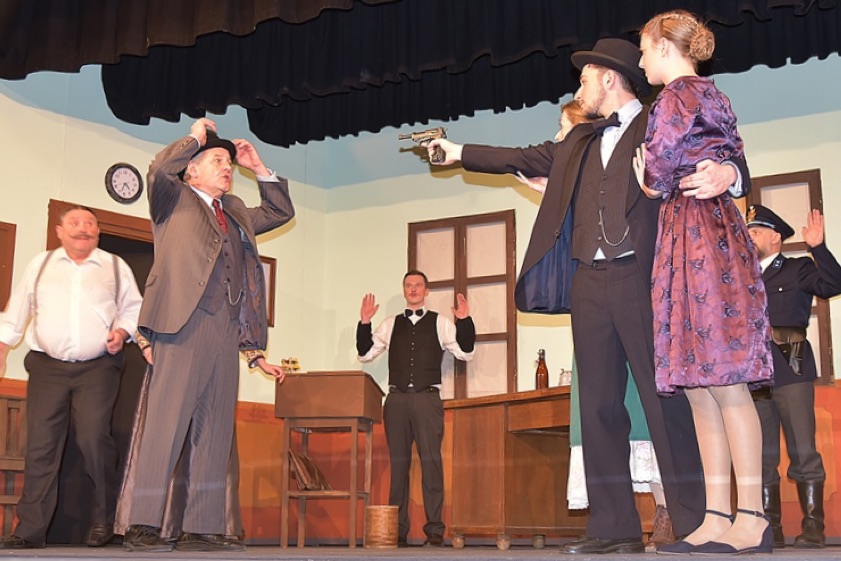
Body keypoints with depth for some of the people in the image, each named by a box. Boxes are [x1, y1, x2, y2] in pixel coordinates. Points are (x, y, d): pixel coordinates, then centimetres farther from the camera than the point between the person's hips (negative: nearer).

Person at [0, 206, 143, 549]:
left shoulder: (116, 267, 10)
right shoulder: (40, 265, 15)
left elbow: (133, 308, 14)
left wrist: (122, 331, -4)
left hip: (97, 368, -1)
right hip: (47, 366, 2)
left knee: (94, 438, -13)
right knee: (41, 445, -2)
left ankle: (103, 521, 2)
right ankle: (30, 530, 3)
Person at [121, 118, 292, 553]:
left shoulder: (237, 213, 27)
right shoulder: (175, 200, 10)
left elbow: (281, 211, 35)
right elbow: (160, 169, -10)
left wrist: (258, 167, 26)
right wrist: (195, 136, 4)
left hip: (226, 333, 7)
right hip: (185, 323, -7)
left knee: (215, 433, 3)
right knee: (167, 422, -10)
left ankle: (202, 529, 5)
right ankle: (142, 527, -9)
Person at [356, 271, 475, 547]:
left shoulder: (440, 322, 10)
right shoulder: (391, 324, 16)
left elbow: (466, 352, 4)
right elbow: (365, 354, 13)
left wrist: (464, 321, -9)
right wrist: (364, 323, 1)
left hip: (427, 398, -2)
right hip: (397, 398, 2)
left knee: (430, 461, -7)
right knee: (398, 462, 4)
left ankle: (434, 530, -3)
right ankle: (397, 531, 9)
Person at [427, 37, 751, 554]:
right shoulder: (579, 142, 23)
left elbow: (720, 161, -5)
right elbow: (523, 159, 34)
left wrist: (727, 174, -28)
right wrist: (459, 153, 38)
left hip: (641, 279, -6)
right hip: (589, 285, 6)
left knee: (665, 400, -7)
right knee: (599, 406, 4)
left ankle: (693, 526, -3)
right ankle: (615, 528, 8)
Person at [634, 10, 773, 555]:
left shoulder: (678, 95, -5)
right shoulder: (713, 96, 23)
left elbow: (660, 165, -14)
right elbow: (734, 161, 22)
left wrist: (654, 186, 6)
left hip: (697, 235, -10)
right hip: (712, 233, 10)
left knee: (723, 383, -10)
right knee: (704, 388, 6)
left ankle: (752, 521, -7)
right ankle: (718, 519, 7)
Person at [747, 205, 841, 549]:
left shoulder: (798, 269, 9)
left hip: (790, 368, -4)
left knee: (803, 451, -6)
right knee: (762, 456, 4)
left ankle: (813, 527, -1)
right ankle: (770, 529, 8)